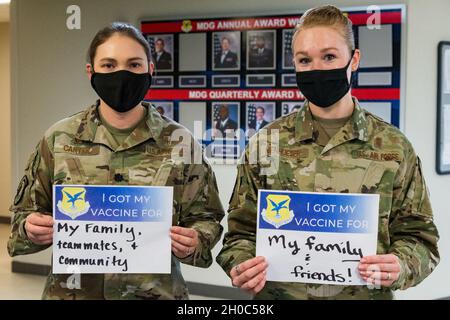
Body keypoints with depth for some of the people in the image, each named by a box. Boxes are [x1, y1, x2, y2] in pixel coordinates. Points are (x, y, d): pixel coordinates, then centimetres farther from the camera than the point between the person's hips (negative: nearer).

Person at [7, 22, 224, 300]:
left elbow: (205, 218, 1)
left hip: (155, 293, -1)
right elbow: (26, 213, 6)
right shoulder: (58, 139, -2)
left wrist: (194, 243, -19)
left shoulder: (179, 142, -5)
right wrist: (30, 229, -15)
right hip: (72, 292, 1)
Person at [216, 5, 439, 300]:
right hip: (278, 294, 0)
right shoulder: (266, 143, -2)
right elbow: (242, 231, 3)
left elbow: (417, 234, 1)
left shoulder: (393, 146, -3)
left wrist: (400, 267, -18)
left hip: (366, 293, 0)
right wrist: (241, 266, -16)